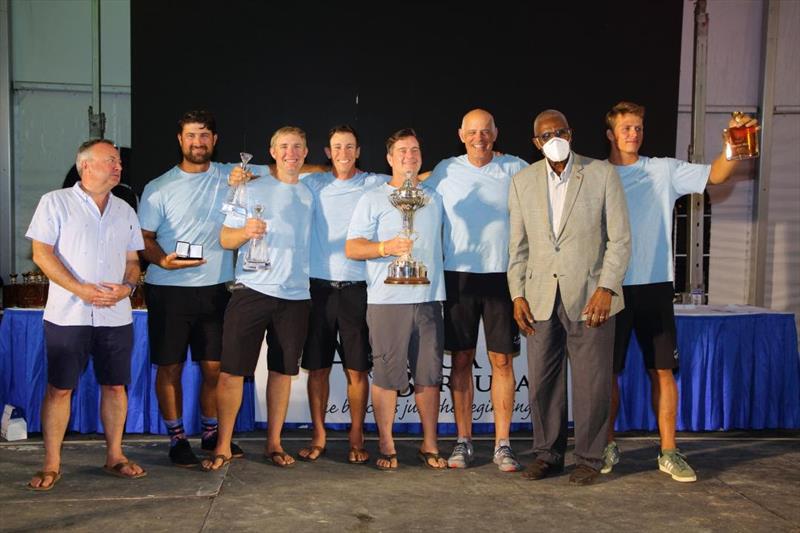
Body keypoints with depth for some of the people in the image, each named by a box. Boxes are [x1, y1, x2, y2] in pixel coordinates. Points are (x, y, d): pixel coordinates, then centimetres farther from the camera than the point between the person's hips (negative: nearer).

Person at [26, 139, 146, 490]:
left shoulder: (125, 211, 14)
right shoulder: (56, 203, 1)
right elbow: (41, 253, -6)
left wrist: (128, 286, -6)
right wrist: (81, 290, -16)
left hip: (116, 315, 4)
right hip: (67, 315, -4)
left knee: (115, 386, 7)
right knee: (59, 388, 1)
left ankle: (115, 457, 19)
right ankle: (51, 464, 11)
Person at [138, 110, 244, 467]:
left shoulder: (230, 176, 6)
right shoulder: (159, 188, 3)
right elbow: (144, 238, 3)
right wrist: (163, 260, -18)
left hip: (215, 288, 2)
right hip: (169, 290, -1)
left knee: (214, 366, 8)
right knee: (170, 367, 4)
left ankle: (212, 434, 25)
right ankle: (177, 439, 18)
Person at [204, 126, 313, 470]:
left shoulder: (310, 194, 11)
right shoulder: (253, 188, 3)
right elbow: (225, 238, 0)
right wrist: (246, 231, -18)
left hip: (295, 296, 3)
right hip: (253, 291, -3)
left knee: (282, 370, 9)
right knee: (232, 370, -3)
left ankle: (274, 443, 21)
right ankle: (223, 446, 8)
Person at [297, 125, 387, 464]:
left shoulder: (374, 184, 6)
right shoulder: (313, 184, 10)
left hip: (356, 288, -1)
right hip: (319, 287, 1)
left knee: (357, 370, 2)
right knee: (317, 368, 6)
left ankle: (356, 438, 14)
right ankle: (318, 437, 18)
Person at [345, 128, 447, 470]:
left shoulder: (434, 198, 18)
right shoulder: (373, 199, 4)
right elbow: (352, 248, -4)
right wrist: (386, 247, -20)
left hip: (429, 299, 4)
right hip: (387, 300, -4)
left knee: (429, 375, 5)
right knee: (387, 375, -2)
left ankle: (429, 446, 15)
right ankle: (386, 447, 9)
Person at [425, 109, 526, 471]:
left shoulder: (515, 169, 3)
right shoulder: (445, 171, 6)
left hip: (502, 276, -1)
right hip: (459, 276, 1)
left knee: (502, 360, 1)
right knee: (460, 359, 5)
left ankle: (502, 445, 10)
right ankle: (463, 442, 15)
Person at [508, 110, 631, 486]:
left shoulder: (602, 174, 0)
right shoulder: (523, 181, 9)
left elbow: (620, 238, -2)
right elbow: (518, 245, 11)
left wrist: (606, 288, -10)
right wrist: (517, 294, 4)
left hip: (589, 296, -3)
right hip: (541, 298, 3)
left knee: (591, 383, 3)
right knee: (542, 381, 8)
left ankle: (589, 459, 19)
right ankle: (548, 454, 24)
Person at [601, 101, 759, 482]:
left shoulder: (664, 171, 5)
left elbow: (714, 175, -5)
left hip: (655, 285, 1)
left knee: (662, 369, 3)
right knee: (607, 370, 5)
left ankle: (668, 452, 13)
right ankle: (607, 446, 20)